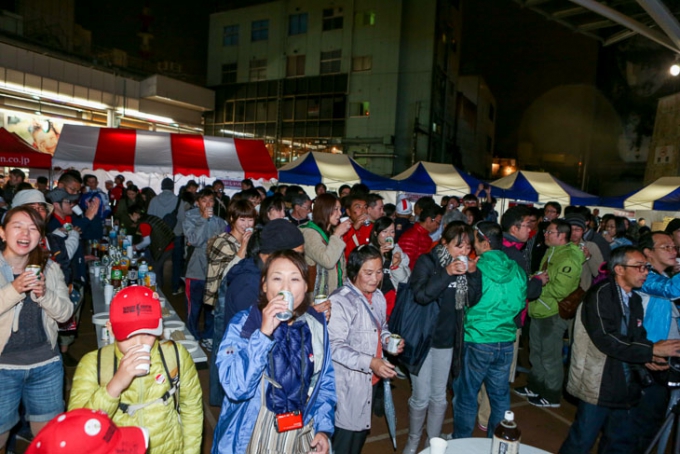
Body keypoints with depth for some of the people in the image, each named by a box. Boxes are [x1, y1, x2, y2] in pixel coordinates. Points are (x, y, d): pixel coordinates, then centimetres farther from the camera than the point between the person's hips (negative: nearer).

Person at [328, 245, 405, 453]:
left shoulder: (378, 296, 5)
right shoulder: (340, 301, -20)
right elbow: (335, 347, -23)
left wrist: (388, 339, -1)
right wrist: (370, 362, -30)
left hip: (371, 379, 8)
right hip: (349, 383, -7)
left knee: (362, 430, 23)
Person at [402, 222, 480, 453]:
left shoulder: (466, 264, 3)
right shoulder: (427, 261, -12)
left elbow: (473, 299, -2)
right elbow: (420, 295, -25)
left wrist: (472, 274, -16)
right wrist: (447, 273, -32)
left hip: (447, 339, 5)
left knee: (439, 396, 17)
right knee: (421, 397, 4)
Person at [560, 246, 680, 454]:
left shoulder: (635, 300, 11)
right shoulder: (600, 294, -14)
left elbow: (637, 339, 13)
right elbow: (605, 339, -24)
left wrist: (646, 359, -7)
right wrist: (651, 350, -22)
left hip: (625, 387, 8)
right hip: (598, 385, -8)